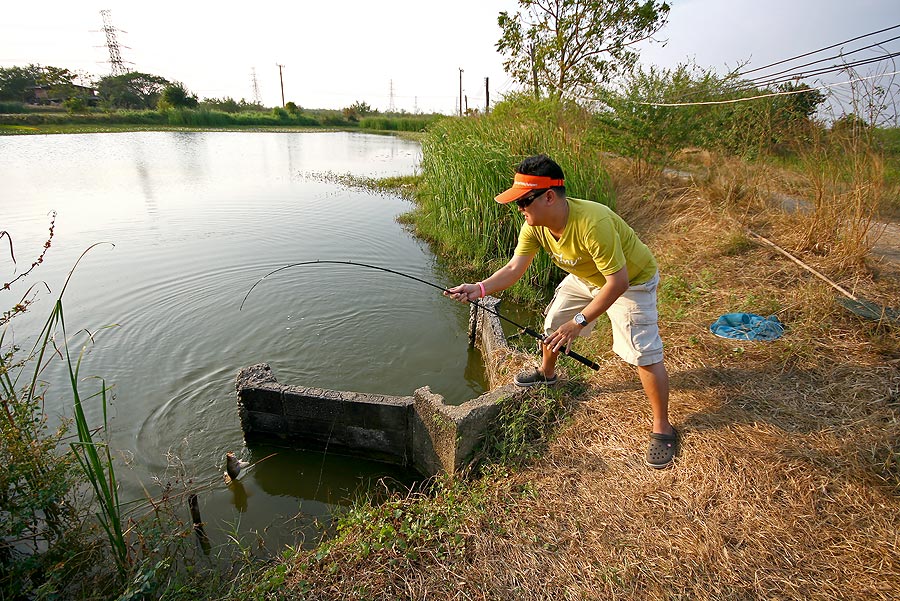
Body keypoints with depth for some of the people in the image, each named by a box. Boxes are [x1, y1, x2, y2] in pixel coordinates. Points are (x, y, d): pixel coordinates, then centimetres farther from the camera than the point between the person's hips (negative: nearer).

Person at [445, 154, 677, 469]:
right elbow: (514, 269, -19)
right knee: (552, 324, 14)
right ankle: (546, 373, 43)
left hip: (631, 281, -7)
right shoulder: (535, 226, -19)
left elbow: (618, 282, -36)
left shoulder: (592, 223, -41)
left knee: (645, 355, -11)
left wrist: (579, 322, -34)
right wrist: (480, 288, -36)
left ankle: (662, 428, 9)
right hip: (585, 277, 7)